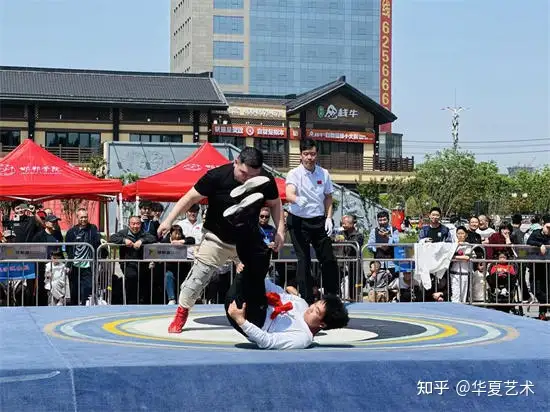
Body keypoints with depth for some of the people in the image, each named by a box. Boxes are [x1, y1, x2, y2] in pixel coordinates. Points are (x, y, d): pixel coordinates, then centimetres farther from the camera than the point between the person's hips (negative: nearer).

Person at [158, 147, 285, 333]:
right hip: (217, 238, -3)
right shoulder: (217, 176, -23)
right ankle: (181, 314, 10)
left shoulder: (265, 180, -13)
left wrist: (280, 231, -4)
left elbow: (275, 203, 5)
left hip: (249, 240, 3)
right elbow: (191, 198, -15)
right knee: (199, 275, -8)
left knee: (259, 279, 8)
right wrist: (169, 220, -17)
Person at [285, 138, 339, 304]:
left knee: (329, 260, 4)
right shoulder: (294, 174, -10)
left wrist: (329, 218, 2)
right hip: (299, 222, -4)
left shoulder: (324, 174, 3)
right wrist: (298, 200, -50)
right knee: (304, 261, -3)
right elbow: (289, 194, -28)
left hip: (319, 221, 4)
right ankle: (307, 300, 5)